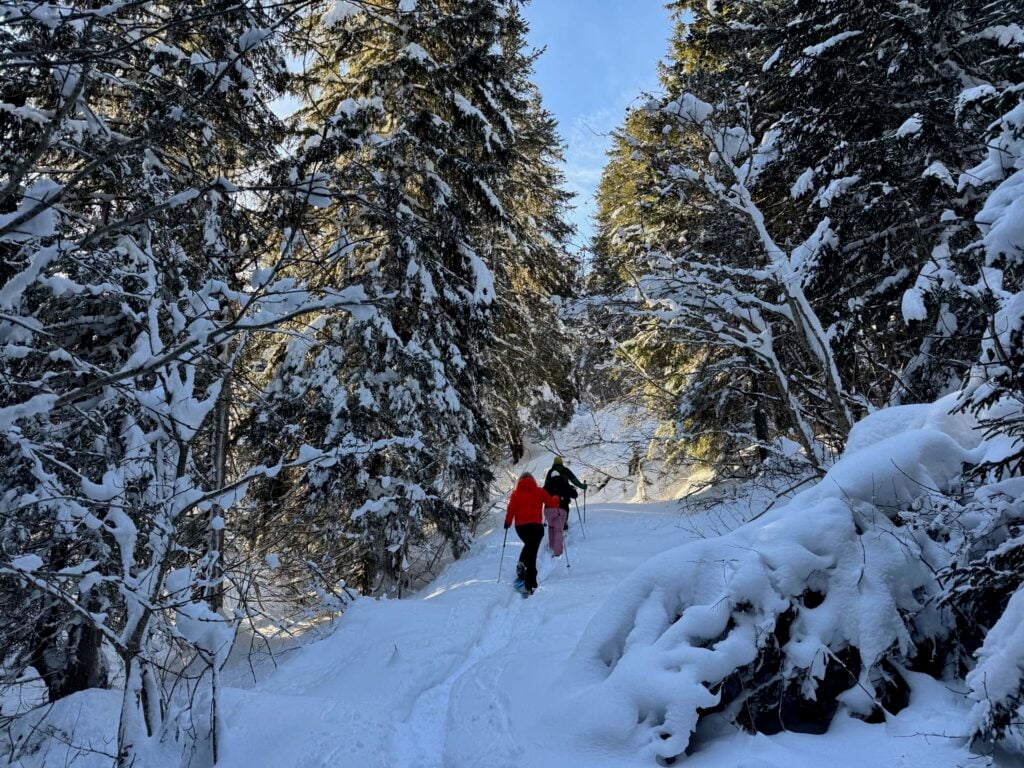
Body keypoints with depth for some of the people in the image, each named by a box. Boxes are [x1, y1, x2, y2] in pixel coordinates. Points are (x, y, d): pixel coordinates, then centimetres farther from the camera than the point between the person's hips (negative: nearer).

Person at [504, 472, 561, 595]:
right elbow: (552, 503, 8)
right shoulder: (539, 491, 7)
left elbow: (511, 509, -1)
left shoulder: (516, 493, 9)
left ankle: (521, 565, 9)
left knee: (528, 545, 30)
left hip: (520, 526, 2)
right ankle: (529, 585, -5)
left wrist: (507, 522, 11)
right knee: (532, 554, -1)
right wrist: (556, 498, 29)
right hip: (536, 525, -2)